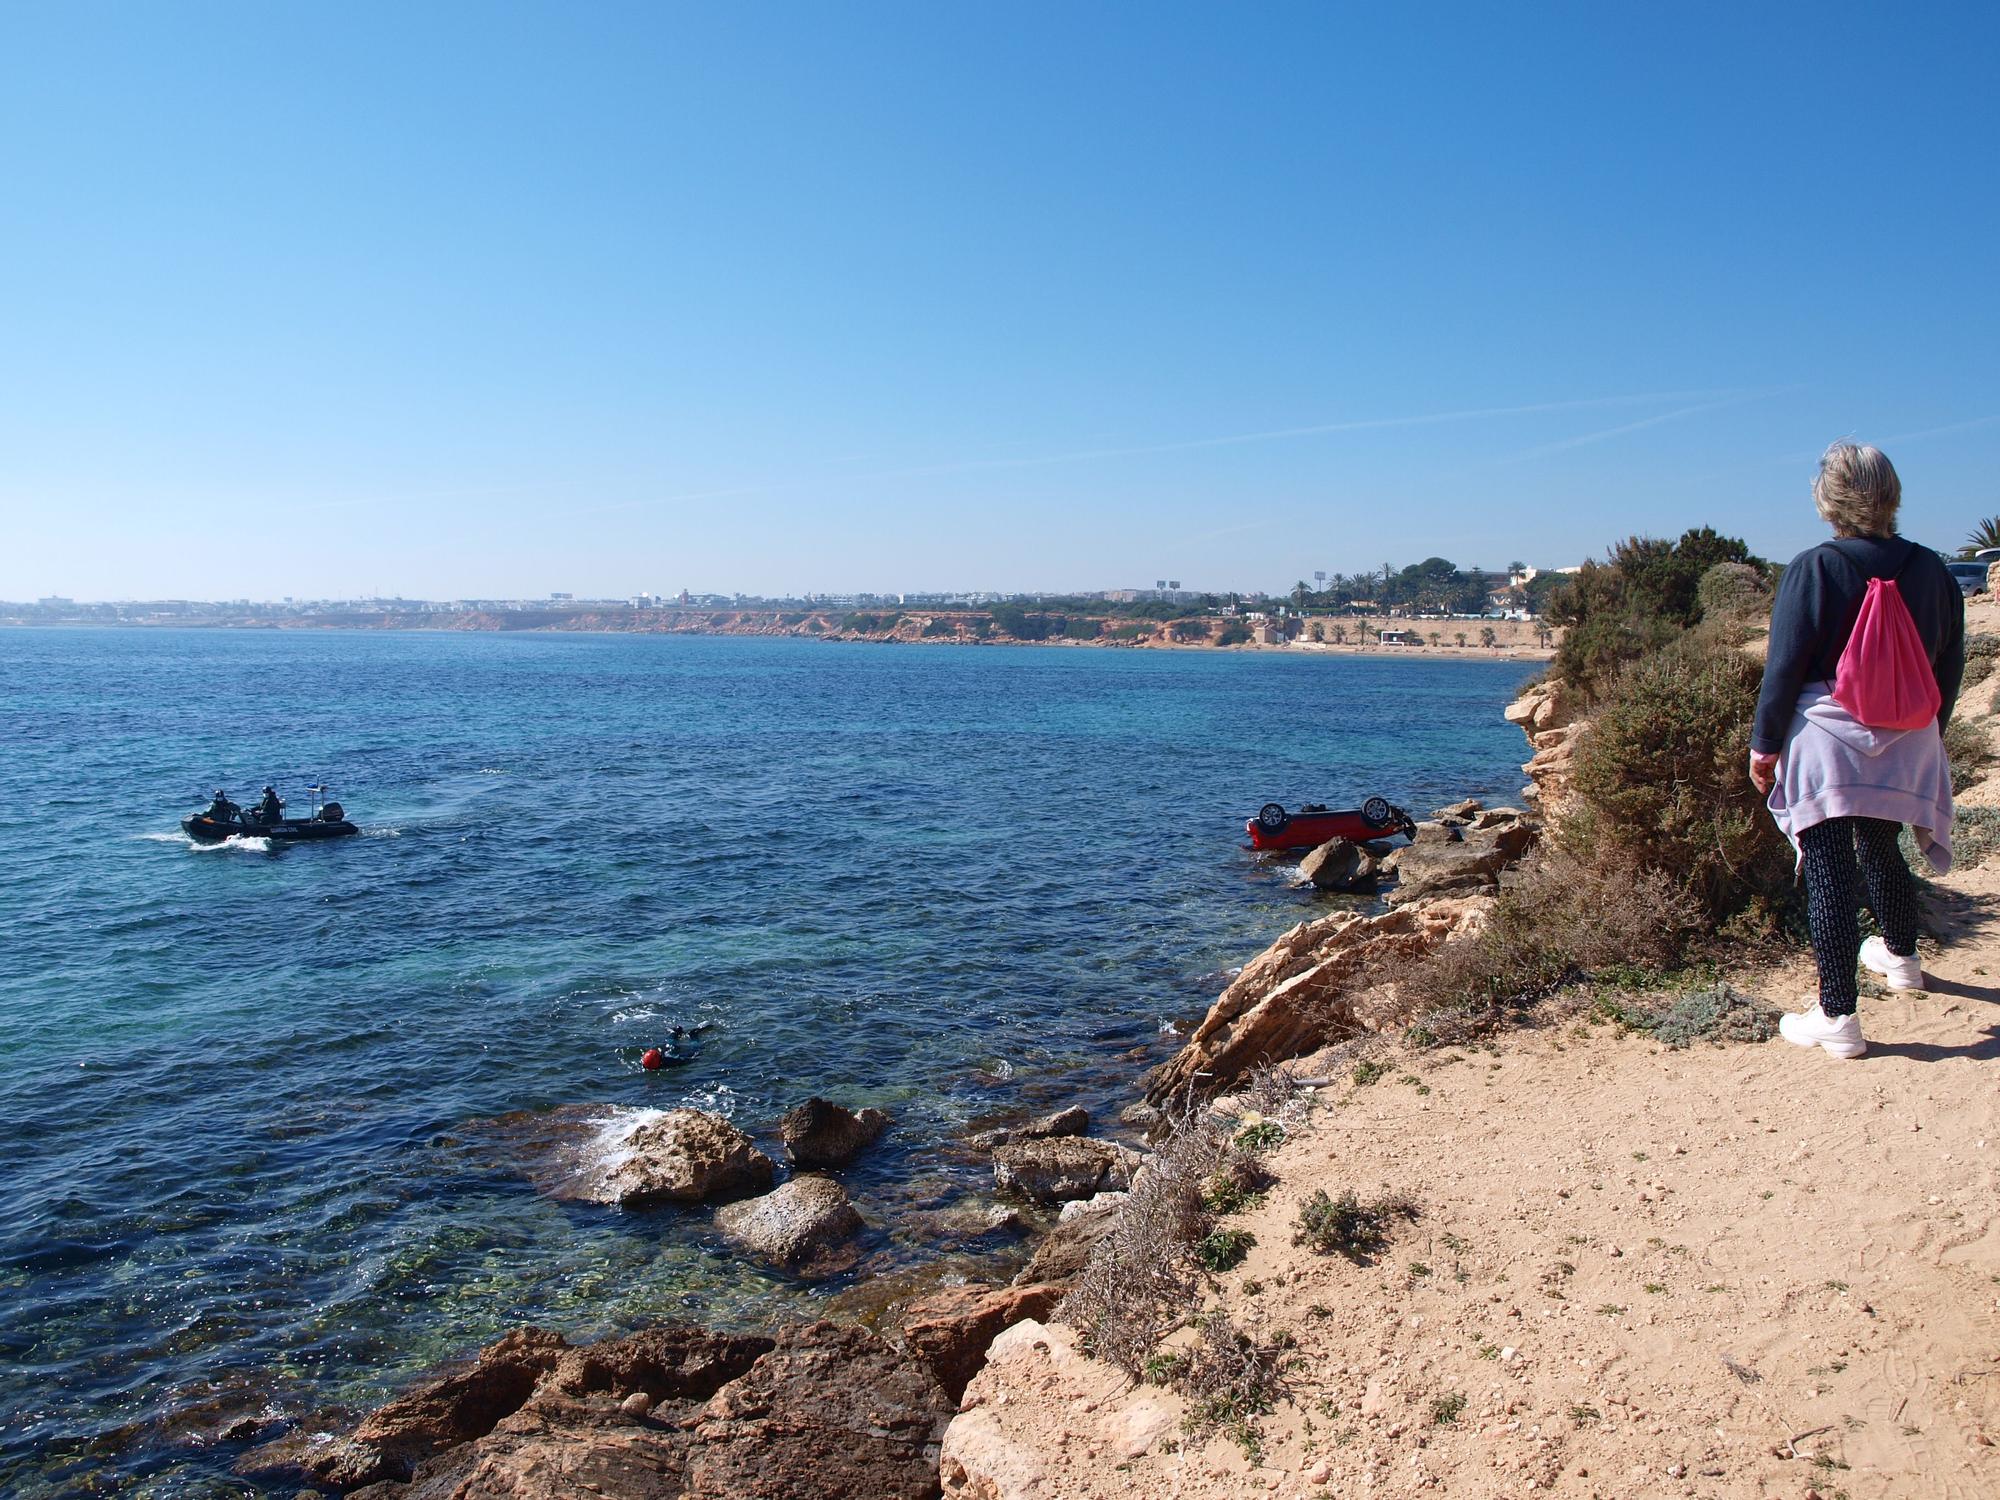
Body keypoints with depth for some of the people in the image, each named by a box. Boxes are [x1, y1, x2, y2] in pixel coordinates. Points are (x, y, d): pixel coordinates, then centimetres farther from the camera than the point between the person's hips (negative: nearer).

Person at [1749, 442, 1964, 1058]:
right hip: (1906, 747, 5)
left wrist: (1765, 742, -2)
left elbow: (1784, 666, -10)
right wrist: (1927, 733, 26)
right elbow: (1950, 667, 13)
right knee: (1883, 850, 25)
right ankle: (1900, 958, 47)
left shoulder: (1813, 568, -11)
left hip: (1826, 742, -5)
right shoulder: (1932, 570, 4)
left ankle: (1838, 1017, -3)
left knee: (1828, 870, -4)